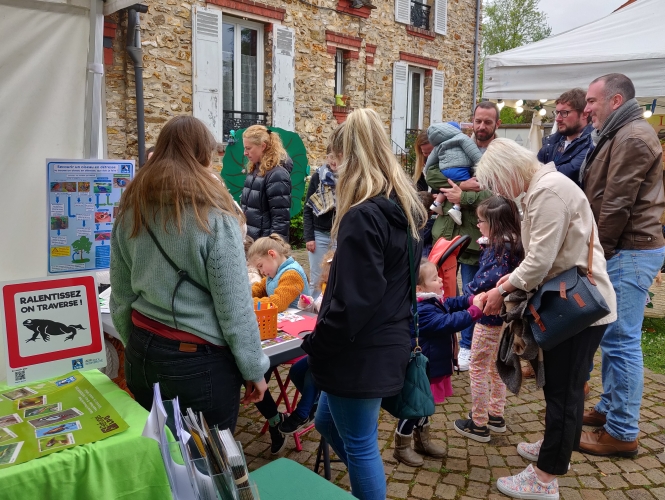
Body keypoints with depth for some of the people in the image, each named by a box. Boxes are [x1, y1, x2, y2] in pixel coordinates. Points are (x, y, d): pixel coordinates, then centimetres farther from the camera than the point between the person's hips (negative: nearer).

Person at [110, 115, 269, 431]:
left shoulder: (132, 207, 2)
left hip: (143, 351, 6)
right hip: (200, 360, -6)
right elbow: (234, 304, -14)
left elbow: (120, 294, 9)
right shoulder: (212, 212, -16)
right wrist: (254, 368, -4)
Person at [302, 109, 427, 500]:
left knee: (359, 444, 10)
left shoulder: (364, 216, -23)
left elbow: (353, 299, -24)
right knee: (328, 423, 25)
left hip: (360, 351, -9)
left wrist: (316, 344, -10)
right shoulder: (406, 206, 7)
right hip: (388, 342, 9)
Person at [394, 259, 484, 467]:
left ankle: (423, 441, 39)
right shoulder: (422, 311, -29)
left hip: (431, 366, 10)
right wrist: (474, 310, -31)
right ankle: (401, 448, 19)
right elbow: (448, 323, -33)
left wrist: (473, 299, -10)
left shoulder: (435, 300, 2)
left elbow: (454, 303, 9)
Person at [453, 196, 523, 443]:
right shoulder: (510, 244, 7)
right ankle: (496, 416, 33)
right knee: (495, 365, 21)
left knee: (477, 368, 2)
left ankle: (479, 424, 12)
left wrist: (473, 287, -15)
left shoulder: (501, 246, -20)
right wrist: (485, 248, -1)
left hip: (490, 316, -10)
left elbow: (494, 278, -30)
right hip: (503, 315, 10)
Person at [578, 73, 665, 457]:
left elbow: (616, 205, -19)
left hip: (629, 252, -11)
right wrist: (599, 249, 13)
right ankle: (610, 408, 29)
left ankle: (622, 433, 3)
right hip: (625, 249, 11)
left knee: (622, 341, -6)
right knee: (613, 336, 17)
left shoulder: (632, 137, -14)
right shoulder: (620, 135, 19)